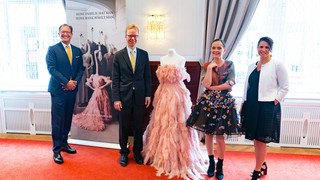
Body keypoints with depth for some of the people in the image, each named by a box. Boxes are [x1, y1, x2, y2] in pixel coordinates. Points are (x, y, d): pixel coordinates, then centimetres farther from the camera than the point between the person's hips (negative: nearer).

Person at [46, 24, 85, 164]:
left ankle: (64, 144, 29)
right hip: (58, 90, -4)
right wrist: (66, 82, -17)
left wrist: (75, 82, -7)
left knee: (67, 119, 13)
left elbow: (81, 68, 10)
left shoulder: (77, 51, 12)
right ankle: (56, 150, 12)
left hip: (72, 90, 4)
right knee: (57, 121, 0)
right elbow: (51, 69, -10)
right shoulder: (52, 49, -2)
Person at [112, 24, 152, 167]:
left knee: (139, 126, 11)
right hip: (124, 96, -1)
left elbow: (147, 76, 7)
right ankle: (124, 153, 30)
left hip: (140, 96, 1)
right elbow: (115, 79, -2)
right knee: (123, 127, 10)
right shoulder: (118, 55, 0)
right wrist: (116, 99, -7)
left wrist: (148, 95, 1)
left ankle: (137, 152, 30)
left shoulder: (144, 54, 5)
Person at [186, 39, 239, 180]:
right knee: (208, 134, 8)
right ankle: (211, 163, 27)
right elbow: (207, 84, -9)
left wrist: (213, 88, -9)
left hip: (224, 103, -2)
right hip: (208, 102, 2)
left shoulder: (229, 65, 3)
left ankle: (220, 166, 19)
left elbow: (230, 84, -8)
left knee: (220, 136, 0)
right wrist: (210, 67, -10)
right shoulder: (206, 65, 5)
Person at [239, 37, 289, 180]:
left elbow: (285, 87, -2)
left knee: (260, 140, 0)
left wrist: (275, 101, -10)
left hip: (267, 107, -6)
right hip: (251, 106, 6)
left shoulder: (277, 65, -4)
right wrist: (243, 105, 14)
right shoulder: (252, 66, 13)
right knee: (255, 139, 13)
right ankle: (262, 165, 34)